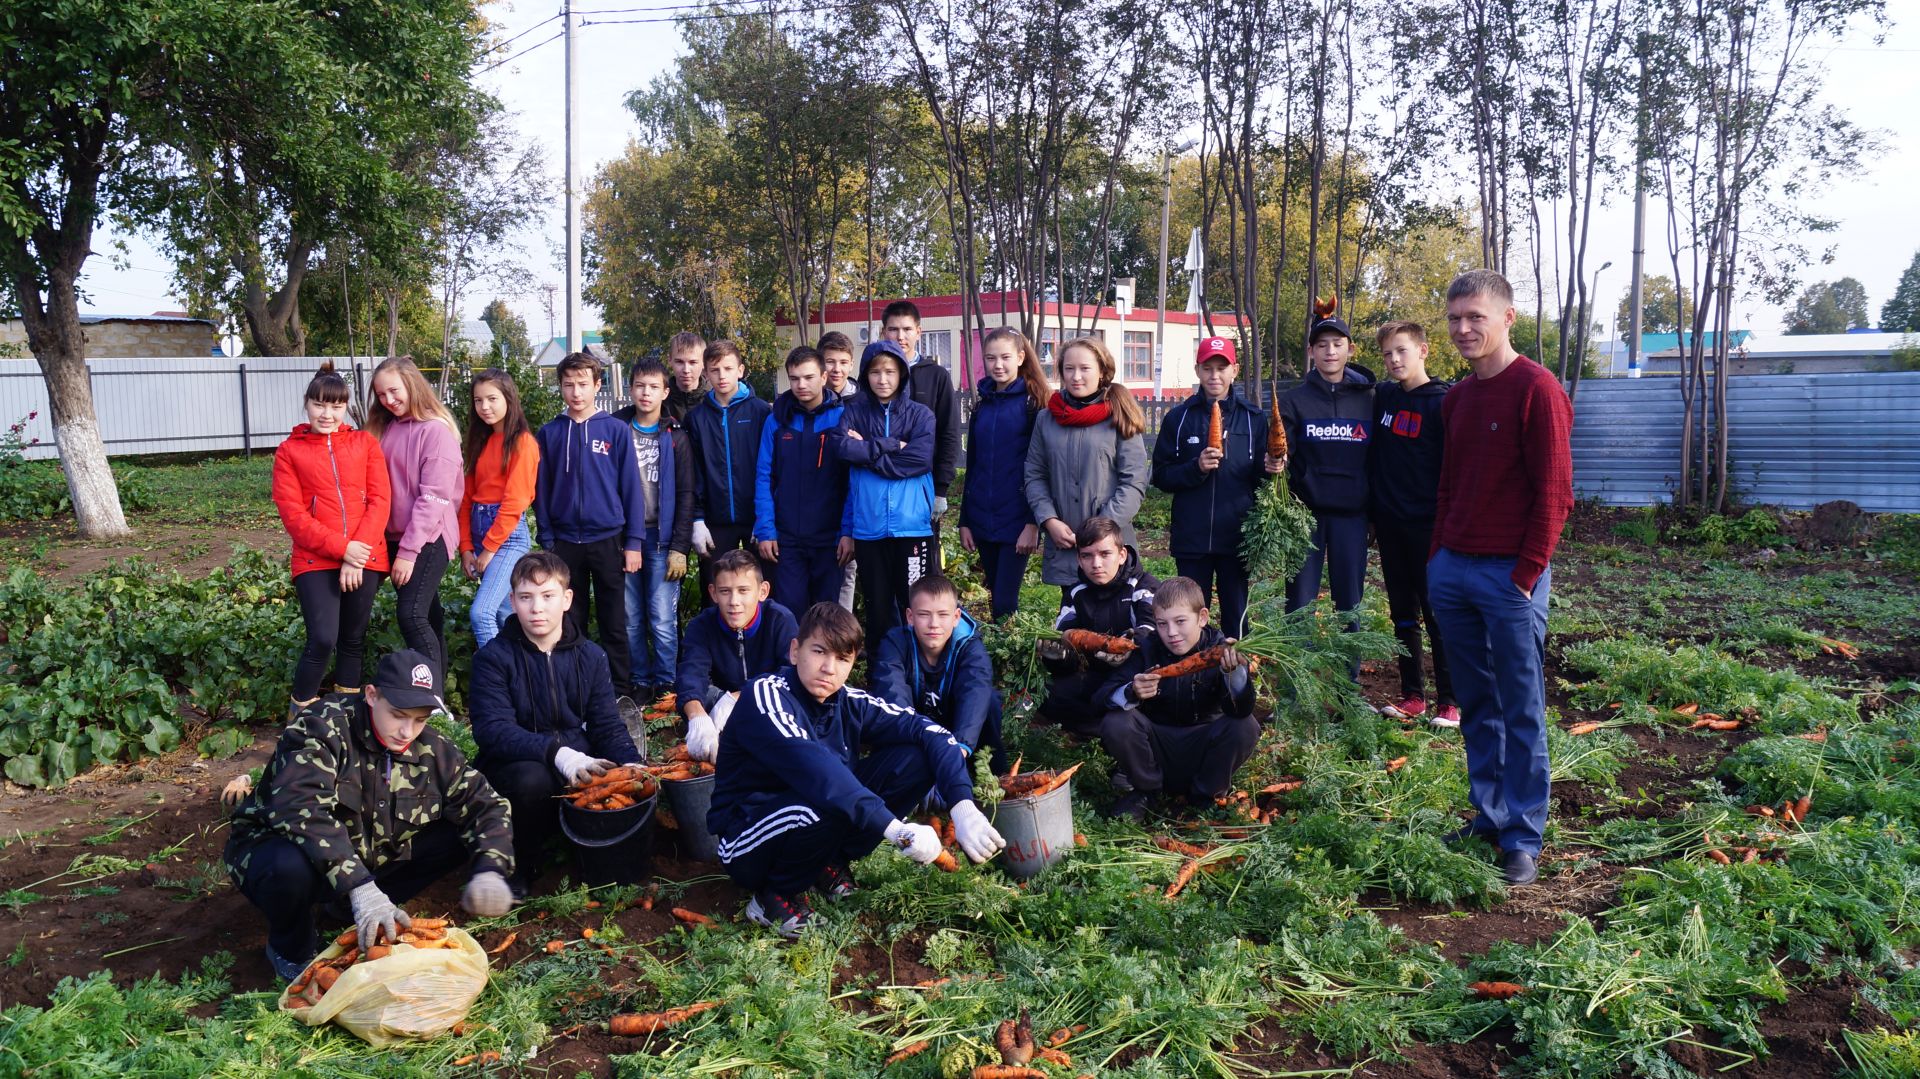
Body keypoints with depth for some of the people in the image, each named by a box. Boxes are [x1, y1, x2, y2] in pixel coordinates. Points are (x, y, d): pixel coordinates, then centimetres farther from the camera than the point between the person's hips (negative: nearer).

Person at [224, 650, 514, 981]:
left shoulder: (431, 749, -9)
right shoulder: (323, 728, -25)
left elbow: (486, 805, -6)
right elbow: (299, 808, -40)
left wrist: (489, 872, -26)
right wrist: (359, 886, -48)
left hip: (369, 860, 5)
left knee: (464, 834, -9)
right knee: (293, 868, -40)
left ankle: (360, 911, 6)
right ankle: (291, 950, -4)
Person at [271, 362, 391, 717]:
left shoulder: (365, 443, 8)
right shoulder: (289, 451, 5)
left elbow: (379, 500, 0)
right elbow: (292, 514, -3)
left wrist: (358, 556, -10)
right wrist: (341, 547, -13)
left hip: (363, 559, 2)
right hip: (316, 560, -2)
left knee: (353, 640, 9)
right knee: (322, 640, -13)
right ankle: (301, 714, 5)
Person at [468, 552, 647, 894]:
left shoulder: (591, 656, 7)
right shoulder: (493, 657, -6)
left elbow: (607, 724, 3)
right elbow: (492, 730, -18)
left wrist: (631, 763, -20)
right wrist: (558, 753, -33)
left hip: (577, 762, 3)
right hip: (512, 766, -3)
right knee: (533, 779, -38)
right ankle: (521, 863, -8)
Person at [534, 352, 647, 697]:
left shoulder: (617, 431, -2)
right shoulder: (550, 433, 4)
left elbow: (631, 487, -2)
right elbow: (541, 491, 7)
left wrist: (633, 541, -5)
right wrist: (547, 541, 3)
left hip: (608, 539, -2)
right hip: (565, 543, 2)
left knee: (614, 624, 4)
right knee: (570, 624, 10)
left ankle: (621, 691, 13)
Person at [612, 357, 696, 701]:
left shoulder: (676, 437, 4)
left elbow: (685, 494, 1)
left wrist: (680, 547, -5)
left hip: (661, 541, -1)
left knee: (663, 621, -5)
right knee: (631, 621, 4)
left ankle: (665, 686, 7)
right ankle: (640, 683, 16)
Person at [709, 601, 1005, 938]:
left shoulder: (849, 703, -5)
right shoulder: (766, 695, -23)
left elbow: (931, 732, -12)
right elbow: (811, 766, -40)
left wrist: (963, 807, -29)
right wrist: (895, 829, -48)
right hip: (747, 842, -6)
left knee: (914, 759, -9)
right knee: (823, 807, -39)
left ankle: (830, 865, 3)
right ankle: (775, 897, -8)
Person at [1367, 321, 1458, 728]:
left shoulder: (1442, 403, -9)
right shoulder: (1382, 396, 8)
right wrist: (1371, 511, 7)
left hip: (1427, 525, -6)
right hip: (1388, 523, 6)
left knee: (1437, 612, -1)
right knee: (1402, 613, 11)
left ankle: (1449, 701, 5)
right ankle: (1412, 695, 19)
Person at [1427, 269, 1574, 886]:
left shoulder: (1537, 389, -10)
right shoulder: (1457, 399, 14)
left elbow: (1554, 493, -13)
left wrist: (1527, 572, -14)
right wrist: (1438, 555, 13)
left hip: (1509, 577, -7)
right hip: (1453, 571, 7)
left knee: (1521, 712, 1)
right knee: (1476, 706, 14)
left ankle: (1523, 840, 9)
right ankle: (1488, 815, 25)